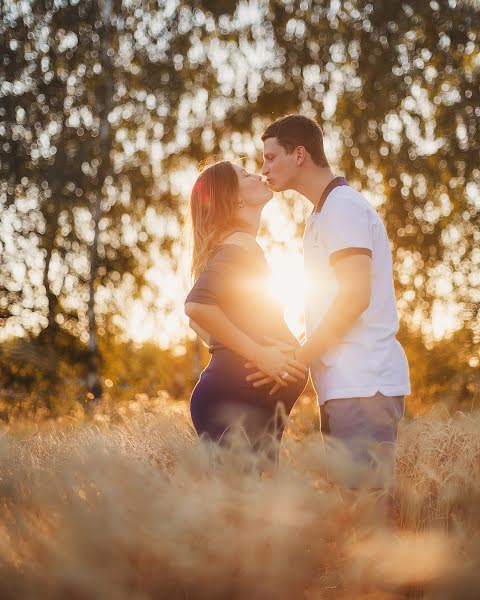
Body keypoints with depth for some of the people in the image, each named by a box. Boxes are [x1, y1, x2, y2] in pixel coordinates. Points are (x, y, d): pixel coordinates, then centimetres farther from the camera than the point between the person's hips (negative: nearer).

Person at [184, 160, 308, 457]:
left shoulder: (229, 244, 21)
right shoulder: (241, 243, -9)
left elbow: (197, 317, 31)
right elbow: (197, 305, -25)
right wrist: (259, 353, -20)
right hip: (237, 398, -10)